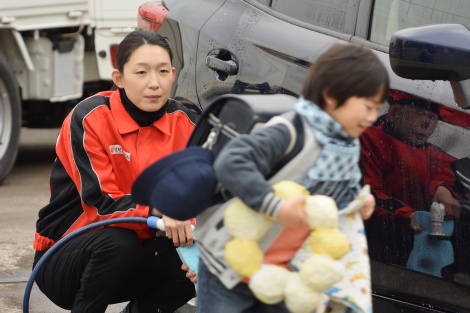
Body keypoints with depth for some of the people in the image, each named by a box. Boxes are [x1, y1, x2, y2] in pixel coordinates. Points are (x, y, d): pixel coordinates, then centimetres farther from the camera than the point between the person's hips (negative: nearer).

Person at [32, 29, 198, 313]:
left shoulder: (185, 124, -5)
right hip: (63, 261, -4)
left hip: (137, 258, 5)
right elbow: (102, 203, -25)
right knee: (118, 242, -36)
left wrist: (195, 229, -31)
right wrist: (158, 210, -43)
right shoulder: (89, 119, -18)